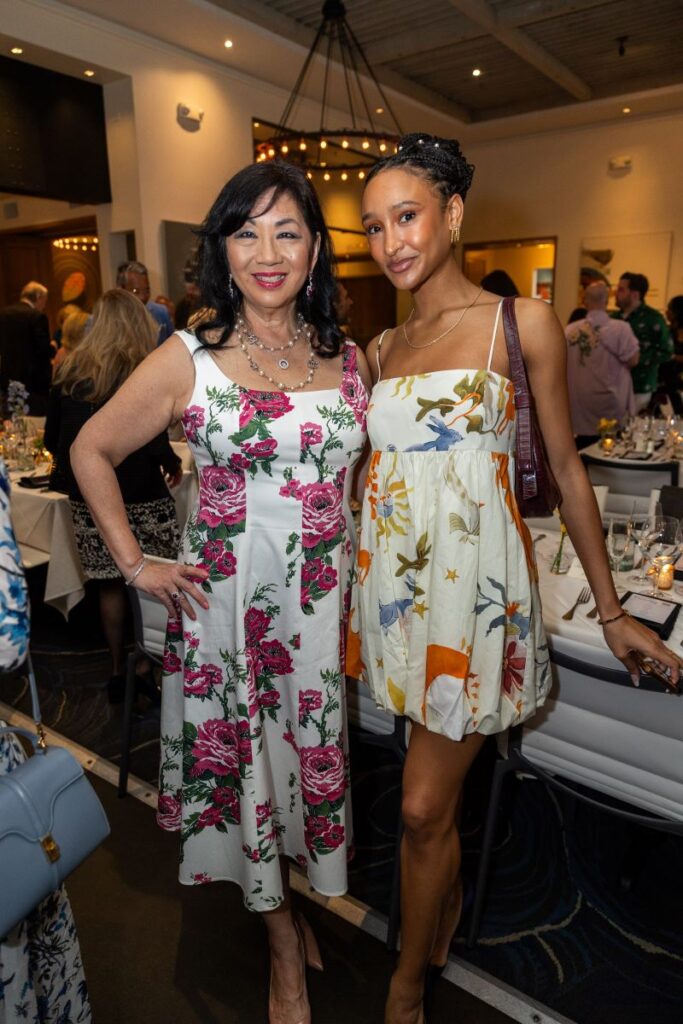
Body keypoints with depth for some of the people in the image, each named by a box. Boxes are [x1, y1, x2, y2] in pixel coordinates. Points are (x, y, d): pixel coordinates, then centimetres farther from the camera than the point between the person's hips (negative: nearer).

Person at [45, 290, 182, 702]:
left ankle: (119, 669, 24)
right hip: (138, 495, -5)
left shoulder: (70, 370, 5)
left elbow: (53, 439, 10)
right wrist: (174, 464, 3)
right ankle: (148, 665, 16)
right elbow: (153, 441, -16)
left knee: (110, 582, 13)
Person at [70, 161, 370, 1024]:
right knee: (241, 758, 12)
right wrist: (137, 566, -3)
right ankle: (282, 937, 38)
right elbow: (92, 450, 1)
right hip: (225, 595, -2)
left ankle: (290, 889, 46)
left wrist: (364, 577, 7)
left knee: (316, 751, 15)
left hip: (326, 596, 3)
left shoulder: (347, 358, 4)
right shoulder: (190, 358, -6)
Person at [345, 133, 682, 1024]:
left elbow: (565, 465, -1)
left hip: (474, 582, -4)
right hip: (394, 578, 5)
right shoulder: (383, 346, 10)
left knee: (424, 808, 3)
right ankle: (447, 904, 46)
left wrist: (611, 610, 2)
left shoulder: (522, 322, -3)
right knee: (439, 794, 17)